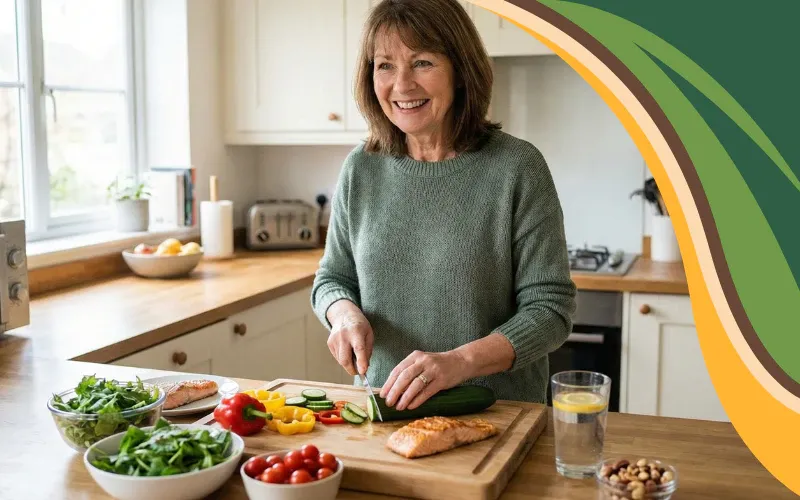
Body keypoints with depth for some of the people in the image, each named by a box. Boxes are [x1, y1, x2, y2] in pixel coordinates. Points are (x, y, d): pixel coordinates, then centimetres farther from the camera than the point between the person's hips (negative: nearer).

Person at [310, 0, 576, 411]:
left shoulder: (517, 168, -10)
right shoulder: (361, 168, 1)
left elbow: (549, 308, -11)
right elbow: (331, 279, 11)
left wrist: (460, 361, -25)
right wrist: (345, 313, -11)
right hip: (385, 408, 3)